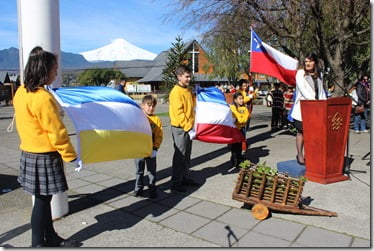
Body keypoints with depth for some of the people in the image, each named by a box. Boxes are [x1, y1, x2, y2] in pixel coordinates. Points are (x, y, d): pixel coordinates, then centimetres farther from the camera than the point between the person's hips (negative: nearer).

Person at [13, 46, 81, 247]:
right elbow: (57, 133, -20)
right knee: (42, 201, 5)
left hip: (29, 154, 9)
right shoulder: (43, 98, -23)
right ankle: (38, 243, 21)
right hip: (44, 158, -9)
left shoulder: (21, 92, 5)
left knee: (44, 199, 18)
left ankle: (51, 237, 32)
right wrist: (72, 157, -11)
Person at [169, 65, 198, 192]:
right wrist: (187, 128, -20)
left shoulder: (188, 90, 12)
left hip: (188, 127, 8)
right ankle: (176, 182, 8)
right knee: (180, 155, -2)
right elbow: (178, 113, -19)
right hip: (180, 128, -8)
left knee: (187, 154, 14)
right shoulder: (176, 92, -14)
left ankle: (185, 178, 26)